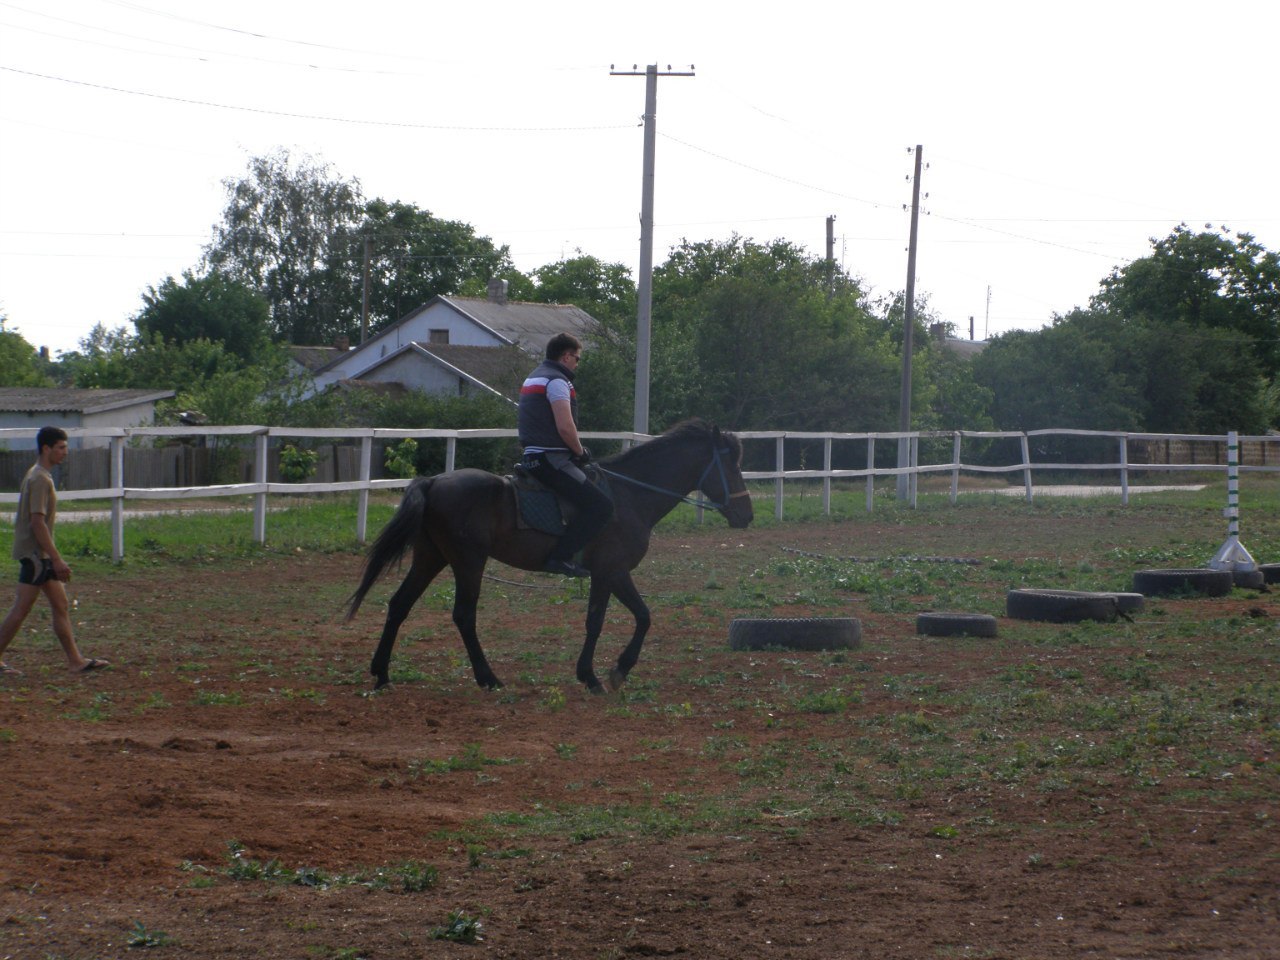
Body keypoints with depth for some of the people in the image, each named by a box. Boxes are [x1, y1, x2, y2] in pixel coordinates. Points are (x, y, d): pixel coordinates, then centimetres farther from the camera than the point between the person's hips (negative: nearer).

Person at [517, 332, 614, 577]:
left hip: (532, 456, 11)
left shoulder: (534, 378, 20)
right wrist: (580, 452, -5)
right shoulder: (557, 381, -12)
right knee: (600, 505, -16)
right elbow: (565, 427, -23)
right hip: (551, 458, -11)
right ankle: (561, 556, -23)